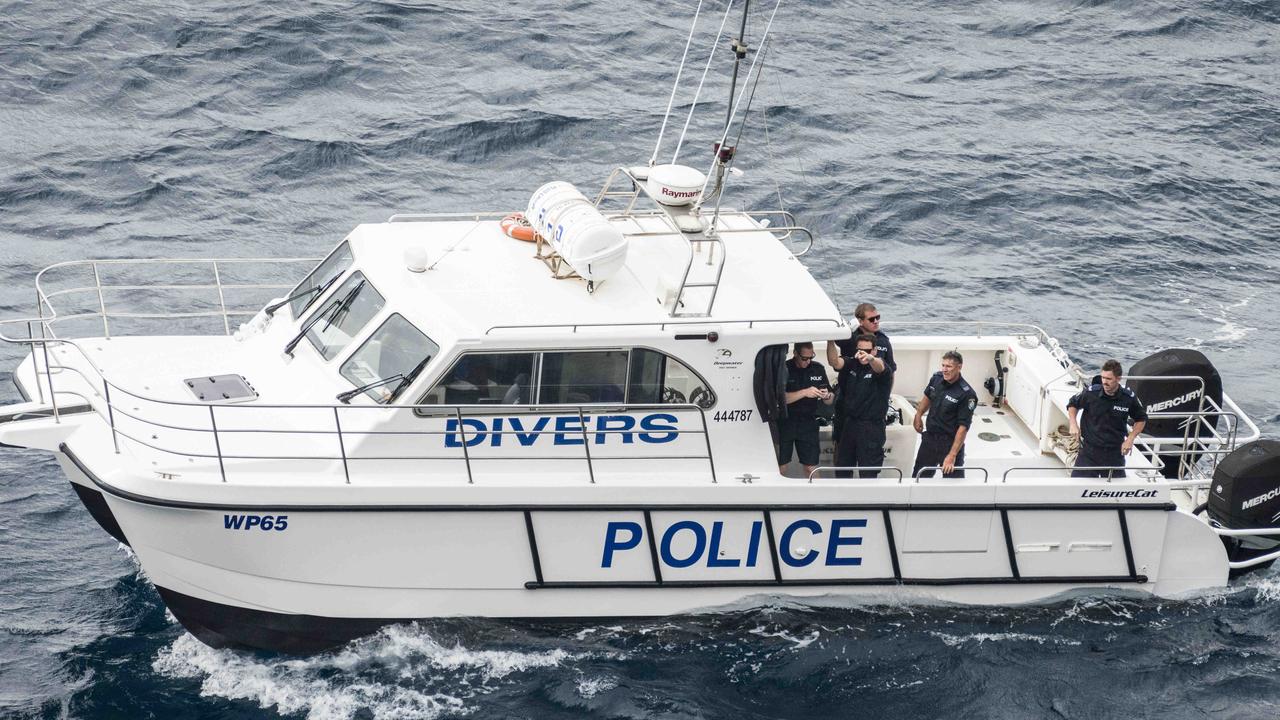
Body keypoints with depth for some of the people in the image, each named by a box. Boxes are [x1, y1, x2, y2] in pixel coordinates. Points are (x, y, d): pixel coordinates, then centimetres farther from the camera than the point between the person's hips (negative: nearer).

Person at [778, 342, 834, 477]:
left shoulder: (818, 368, 6)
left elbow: (831, 400, 10)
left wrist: (827, 396, -13)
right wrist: (804, 393, -24)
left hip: (808, 422, 3)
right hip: (785, 422, -3)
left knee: (811, 468, 0)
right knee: (780, 467, 2)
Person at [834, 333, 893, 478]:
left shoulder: (880, 369, -17)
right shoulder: (853, 365, 8)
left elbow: (879, 367, -38)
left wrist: (870, 358, -60)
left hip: (871, 427, -7)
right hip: (850, 422, 7)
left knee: (868, 473, -2)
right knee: (842, 468, 17)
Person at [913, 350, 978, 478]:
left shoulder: (967, 394, -23)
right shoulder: (936, 378, -5)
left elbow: (963, 427, -24)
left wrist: (952, 455, -26)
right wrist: (918, 416, 21)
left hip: (950, 442, -6)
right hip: (929, 437, 6)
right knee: (918, 476, 18)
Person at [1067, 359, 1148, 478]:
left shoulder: (1129, 398, -8)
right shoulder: (1091, 392, -10)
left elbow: (1141, 419, 10)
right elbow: (1073, 404, 10)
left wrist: (1130, 439, -2)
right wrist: (1073, 425, -5)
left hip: (1115, 453, 1)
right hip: (1089, 450, -1)